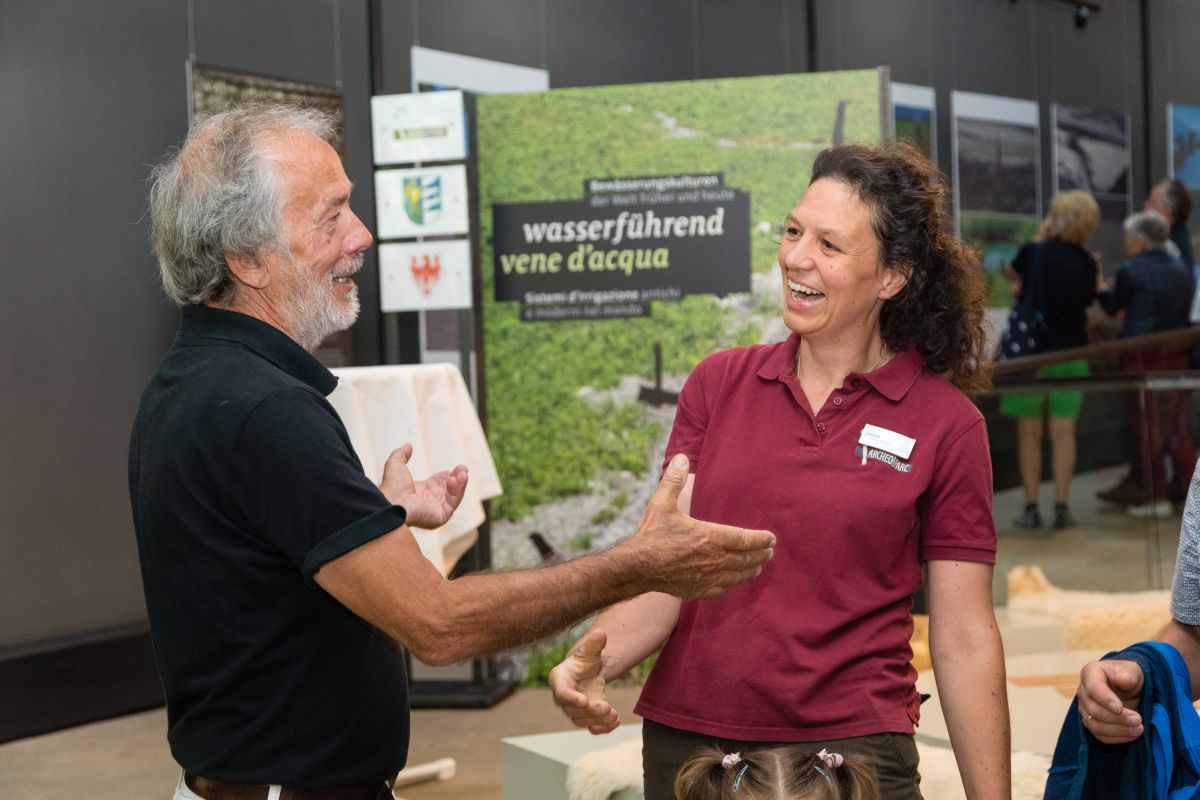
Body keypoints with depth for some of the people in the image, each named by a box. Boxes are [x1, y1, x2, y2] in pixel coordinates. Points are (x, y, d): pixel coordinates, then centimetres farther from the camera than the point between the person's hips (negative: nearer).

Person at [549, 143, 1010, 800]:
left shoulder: (945, 425, -5)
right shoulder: (718, 383, 2)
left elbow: (964, 643, -4)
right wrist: (593, 660, -19)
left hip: (850, 745, -3)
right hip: (683, 740, 3)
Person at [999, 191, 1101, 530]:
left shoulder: (1034, 252, -9)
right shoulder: (1088, 265, -1)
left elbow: (1011, 272, 13)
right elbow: (1087, 302, 12)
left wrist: (1040, 239, 19)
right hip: (1071, 353, 2)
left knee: (1029, 433, 5)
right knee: (1063, 431, 4)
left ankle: (1031, 507, 5)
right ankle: (1062, 506, 2)